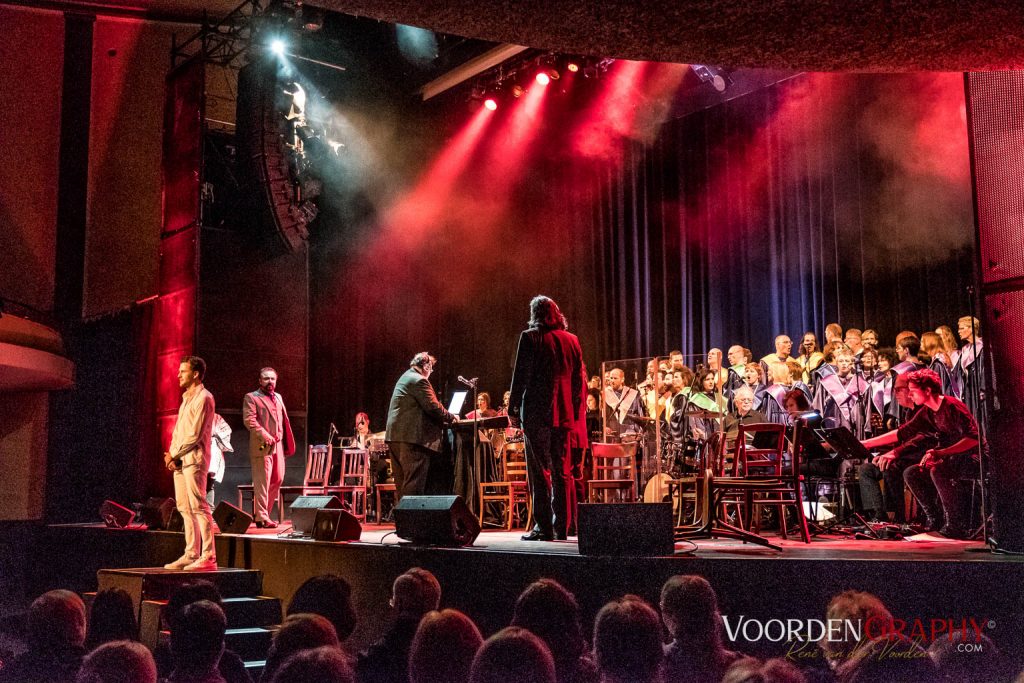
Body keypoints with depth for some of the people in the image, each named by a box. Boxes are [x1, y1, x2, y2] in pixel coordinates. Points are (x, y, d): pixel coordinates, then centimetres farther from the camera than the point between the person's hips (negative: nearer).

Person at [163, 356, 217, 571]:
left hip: (194, 459, -9)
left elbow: (194, 435, -15)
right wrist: (171, 454, 3)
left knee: (199, 507, -10)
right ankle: (191, 554, 13)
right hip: (179, 460, 9)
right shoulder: (186, 398, 20)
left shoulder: (203, 398, -9)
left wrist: (173, 454, -8)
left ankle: (208, 557, -10)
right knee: (185, 508, 9)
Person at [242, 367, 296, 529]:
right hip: (261, 446, -7)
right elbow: (249, 420, -12)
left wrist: (286, 443, 15)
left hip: (278, 446, 7)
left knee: (277, 480, 8)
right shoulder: (251, 397, 0)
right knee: (262, 481, -7)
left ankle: (263, 512, 19)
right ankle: (262, 517, -5)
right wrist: (264, 435, -22)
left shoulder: (278, 397, 22)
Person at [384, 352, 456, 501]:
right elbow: (433, 407, -15)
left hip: (394, 436, 10)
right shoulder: (419, 380, -9)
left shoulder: (405, 378, 22)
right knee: (414, 485, -9)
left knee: (401, 485, 12)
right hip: (411, 437, -10)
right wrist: (451, 418, 1)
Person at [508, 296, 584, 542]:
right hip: (564, 414, 5)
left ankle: (543, 527, -3)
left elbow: (520, 374, -7)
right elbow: (579, 379, 11)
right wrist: (576, 410, 15)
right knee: (561, 470, 9)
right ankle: (561, 527, 10)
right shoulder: (572, 340, 10)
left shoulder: (530, 337, -4)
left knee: (539, 470, -1)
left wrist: (513, 408, -1)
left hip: (537, 411, -5)